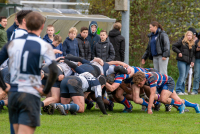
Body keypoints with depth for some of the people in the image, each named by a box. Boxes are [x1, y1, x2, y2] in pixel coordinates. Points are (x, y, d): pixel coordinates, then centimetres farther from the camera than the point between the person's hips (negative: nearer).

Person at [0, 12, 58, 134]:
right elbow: (54, 70, -17)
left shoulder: (12, 43, 9)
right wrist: (46, 90, -5)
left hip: (12, 95, 5)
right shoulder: (44, 46, -5)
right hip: (31, 95, -5)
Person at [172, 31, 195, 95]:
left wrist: (193, 61, 4)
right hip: (182, 61, -6)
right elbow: (173, 46, 0)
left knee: (185, 77, 8)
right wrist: (179, 52, -10)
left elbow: (193, 54, 19)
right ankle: (178, 90, -10)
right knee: (182, 75, -12)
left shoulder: (193, 44, 17)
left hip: (188, 62, 6)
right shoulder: (182, 41, 0)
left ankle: (182, 90, 13)